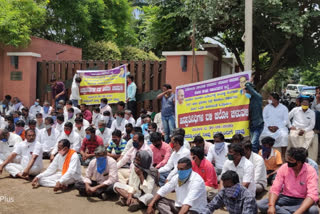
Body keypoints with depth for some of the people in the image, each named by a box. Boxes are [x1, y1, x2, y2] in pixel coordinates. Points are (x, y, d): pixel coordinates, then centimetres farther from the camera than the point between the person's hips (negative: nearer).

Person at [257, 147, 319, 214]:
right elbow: (275, 189, -13)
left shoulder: (310, 171, -16)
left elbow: (312, 195, -27)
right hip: (285, 198, 2)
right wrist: (271, 206, -33)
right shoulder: (284, 168, -9)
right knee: (260, 204, -21)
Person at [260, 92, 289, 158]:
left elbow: (286, 120, 0)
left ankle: (283, 155, -20)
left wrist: (277, 127, -15)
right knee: (263, 134, -29)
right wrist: (268, 126, -12)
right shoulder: (267, 107, 13)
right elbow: (264, 118, 6)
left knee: (284, 135, -32)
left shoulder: (284, 108, 6)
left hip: (280, 127, -2)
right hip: (268, 127, 2)